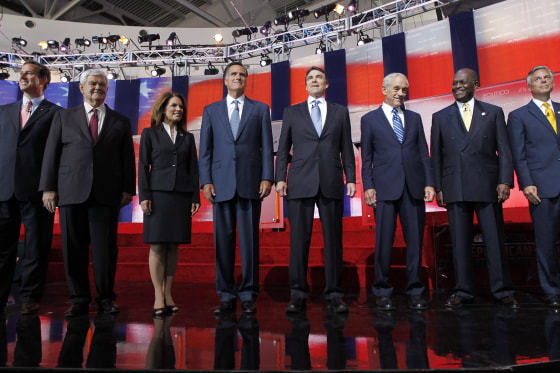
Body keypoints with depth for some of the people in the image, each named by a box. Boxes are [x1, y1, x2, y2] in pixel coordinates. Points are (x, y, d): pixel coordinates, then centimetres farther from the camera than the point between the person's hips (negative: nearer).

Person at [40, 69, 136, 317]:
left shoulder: (120, 122, 15)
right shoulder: (64, 117, 15)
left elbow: (128, 159, 10)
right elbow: (51, 153, 10)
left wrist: (128, 189, 1)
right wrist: (48, 187, 1)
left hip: (107, 194, -1)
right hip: (71, 192, 1)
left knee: (105, 248, 0)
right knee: (74, 248, 3)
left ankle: (106, 298, 12)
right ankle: (79, 299, 15)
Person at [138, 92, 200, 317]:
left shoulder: (188, 138, 16)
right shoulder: (150, 134, 9)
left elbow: (193, 169, 12)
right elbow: (143, 166, 3)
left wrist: (195, 197, 4)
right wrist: (144, 196, -7)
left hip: (181, 196, 3)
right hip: (158, 194, -2)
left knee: (173, 246, 4)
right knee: (157, 246, -4)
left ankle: (168, 293, 11)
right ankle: (158, 296, 1)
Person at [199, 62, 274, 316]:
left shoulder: (260, 109, 13)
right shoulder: (211, 110, 15)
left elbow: (267, 147, 6)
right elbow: (205, 149, 10)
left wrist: (267, 178, -5)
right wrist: (206, 181, 0)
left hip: (250, 183, -1)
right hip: (222, 184, 1)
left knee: (249, 240, 1)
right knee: (223, 241, 3)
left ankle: (248, 296, 11)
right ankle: (226, 296, 13)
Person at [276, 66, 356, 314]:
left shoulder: (340, 112, 17)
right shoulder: (292, 112, 16)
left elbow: (346, 148, 12)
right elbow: (283, 149, 11)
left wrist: (351, 179, 4)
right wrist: (280, 178, 0)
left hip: (331, 183, 1)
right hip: (300, 183, 0)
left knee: (333, 240, 2)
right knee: (299, 240, -1)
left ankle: (334, 295, 11)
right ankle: (298, 295, 8)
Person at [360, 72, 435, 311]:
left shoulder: (414, 118, 18)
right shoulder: (370, 119, 9)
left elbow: (423, 153, 13)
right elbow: (366, 157, 5)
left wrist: (429, 182, 3)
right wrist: (368, 186, -4)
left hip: (413, 187, 3)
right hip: (385, 187, -3)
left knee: (415, 240, 4)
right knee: (384, 241, 0)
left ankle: (415, 291, 15)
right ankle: (382, 292, 12)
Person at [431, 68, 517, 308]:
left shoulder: (494, 113, 11)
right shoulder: (440, 117, 12)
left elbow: (504, 150, 6)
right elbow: (436, 156, 9)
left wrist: (505, 181, -5)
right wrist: (438, 188, 1)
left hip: (487, 186, 0)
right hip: (455, 188, 1)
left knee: (495, 240, 3)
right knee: (460, 242, 4)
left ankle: (502, 291, 15)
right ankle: (463, 291, 14)